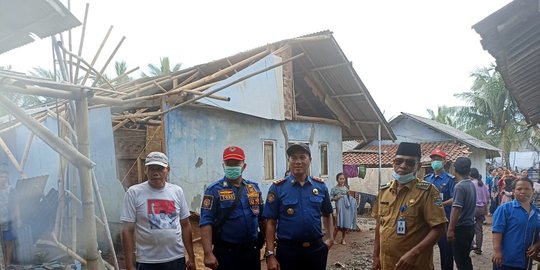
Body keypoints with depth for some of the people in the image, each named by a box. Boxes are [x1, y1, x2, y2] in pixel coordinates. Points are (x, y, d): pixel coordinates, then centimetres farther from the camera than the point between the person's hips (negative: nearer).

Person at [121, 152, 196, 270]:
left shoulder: (177, 191, 2)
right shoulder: (134, 192, -7)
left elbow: (185, 225, 7)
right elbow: (128, 230, -6)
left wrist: (191, 257, 7)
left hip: (177, 259, 3)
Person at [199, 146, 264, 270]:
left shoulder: (254, 187, 6)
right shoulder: (214, 190, -8)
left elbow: (261, 218, 12)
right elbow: (206, 223, -13)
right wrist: (208, 254, -20)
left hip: (252, 250, 4)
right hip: (226, 251, -4)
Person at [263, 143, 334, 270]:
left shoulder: (320, 186, 2)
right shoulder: (278, 187, -6)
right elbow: (271, 222, -6)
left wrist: (330, 238, 1)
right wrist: (270, 254, -10)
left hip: (317, 248, 3)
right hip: (288, 250, -2)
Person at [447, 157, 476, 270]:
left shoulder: (459, 186, -19)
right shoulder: (472, 185, 7)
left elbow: (456, 209, -23)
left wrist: (450, 229, -19)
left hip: (461, 228, -8)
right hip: (470, 226, 8)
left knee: (460, 260, 1)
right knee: (465, 258, 20)